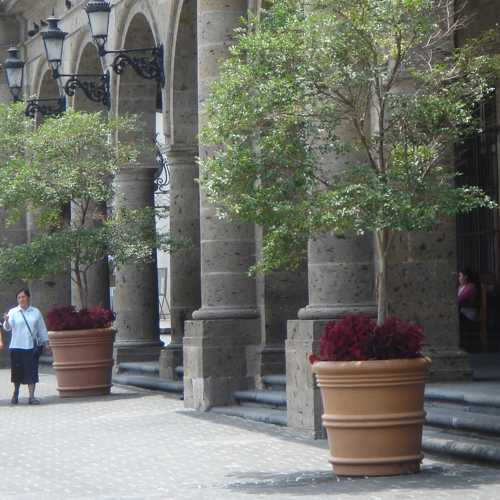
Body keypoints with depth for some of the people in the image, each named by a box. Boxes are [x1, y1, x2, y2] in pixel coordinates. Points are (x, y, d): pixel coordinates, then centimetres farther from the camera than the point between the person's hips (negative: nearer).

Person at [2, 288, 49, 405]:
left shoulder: (36, 312, 7)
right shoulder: (13, 312, 1)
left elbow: (41, 329, 12)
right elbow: (8, 327, -12)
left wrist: (44, 342, 9)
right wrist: (6, 321, -33)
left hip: (31, 347, 1)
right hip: (17, 347, -1)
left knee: (32, 372, -4)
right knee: (17, 372, 6)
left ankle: (31, 396, -1)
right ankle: (15, 395, 23)